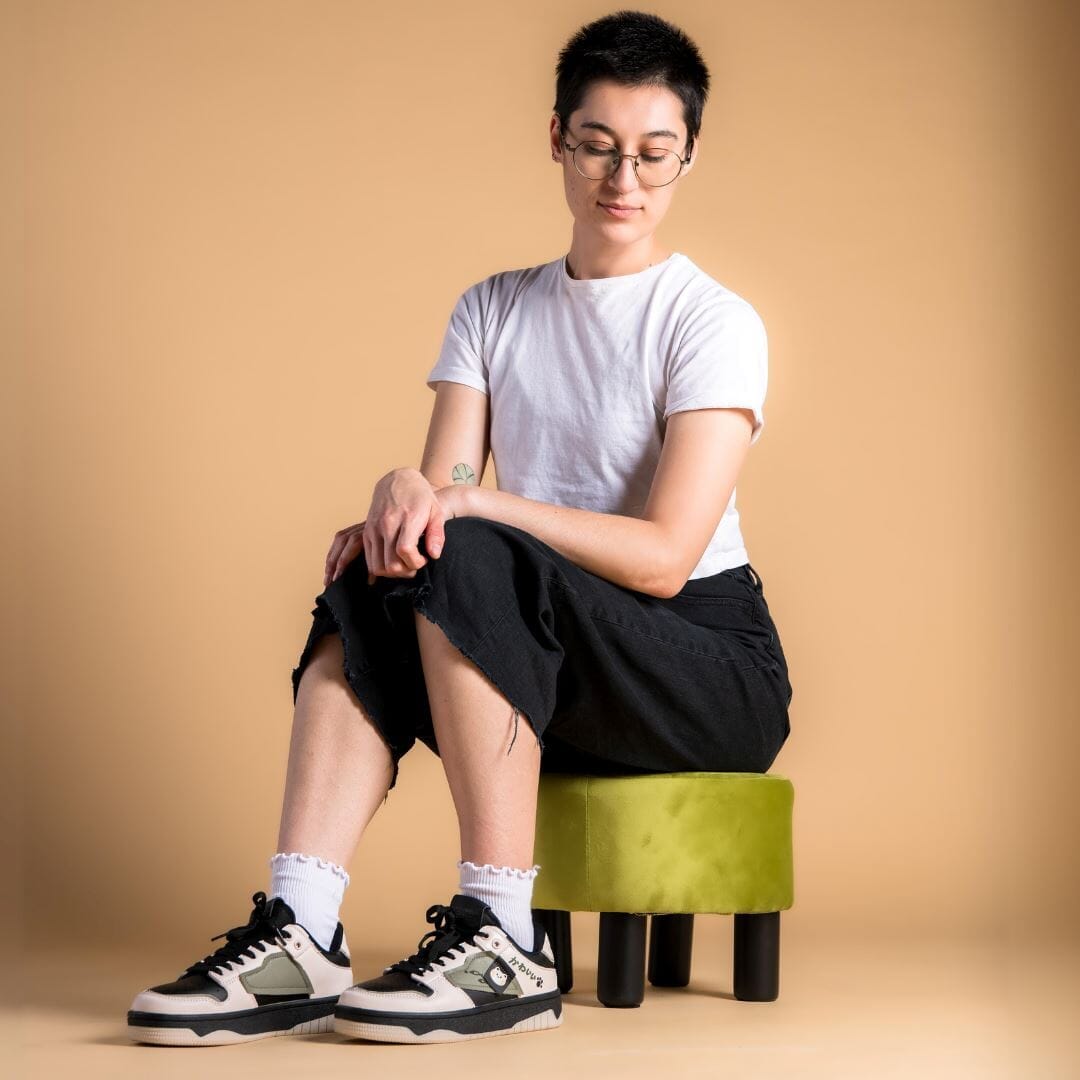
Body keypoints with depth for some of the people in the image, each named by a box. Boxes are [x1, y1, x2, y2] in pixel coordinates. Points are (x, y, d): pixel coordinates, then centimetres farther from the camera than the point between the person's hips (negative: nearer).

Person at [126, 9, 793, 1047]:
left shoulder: (712, 322, -6)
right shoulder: (494, 310, 12)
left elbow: (664, 557, -16)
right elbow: (443, 483, 0)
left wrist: (470, 504, -23)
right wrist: (404, 494, -25)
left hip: (715, 667, -5)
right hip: (552, 680, 5)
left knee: (469, 563, -30)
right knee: (368, 586, -23)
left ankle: (502, 943, -32)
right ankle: (299, 934, -34)